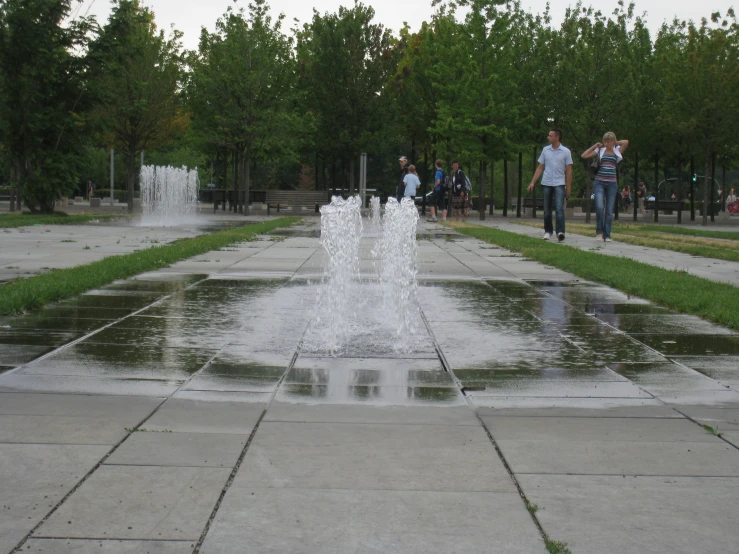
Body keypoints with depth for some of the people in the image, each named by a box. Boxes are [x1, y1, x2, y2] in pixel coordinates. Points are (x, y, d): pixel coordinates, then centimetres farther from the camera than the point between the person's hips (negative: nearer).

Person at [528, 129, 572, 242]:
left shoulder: (566, 152, 0)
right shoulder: (545, 150, 8)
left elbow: (568, 170, 1)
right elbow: (540, 168, 11)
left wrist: (568, 187, -4)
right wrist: (533, 182, 4)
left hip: (559, 184, -3)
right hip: (546, 184, 3)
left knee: (559, 208, -15)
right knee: (547, 210, 7)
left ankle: (560, 232, -22)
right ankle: (548, 231, 18)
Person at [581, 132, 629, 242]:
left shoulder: (617, 151, 10)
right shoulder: (600, 150, 9)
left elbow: (626, 142, -4)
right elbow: (584, 155, 3)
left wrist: (615, 143, 8)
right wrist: (595, 146, 4)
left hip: (612, 184, 1)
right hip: (599, 182, -1)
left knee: (609, 211, 1)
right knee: (599, 207, -18)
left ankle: (607, 235, 5)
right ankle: (599, 231, -2)